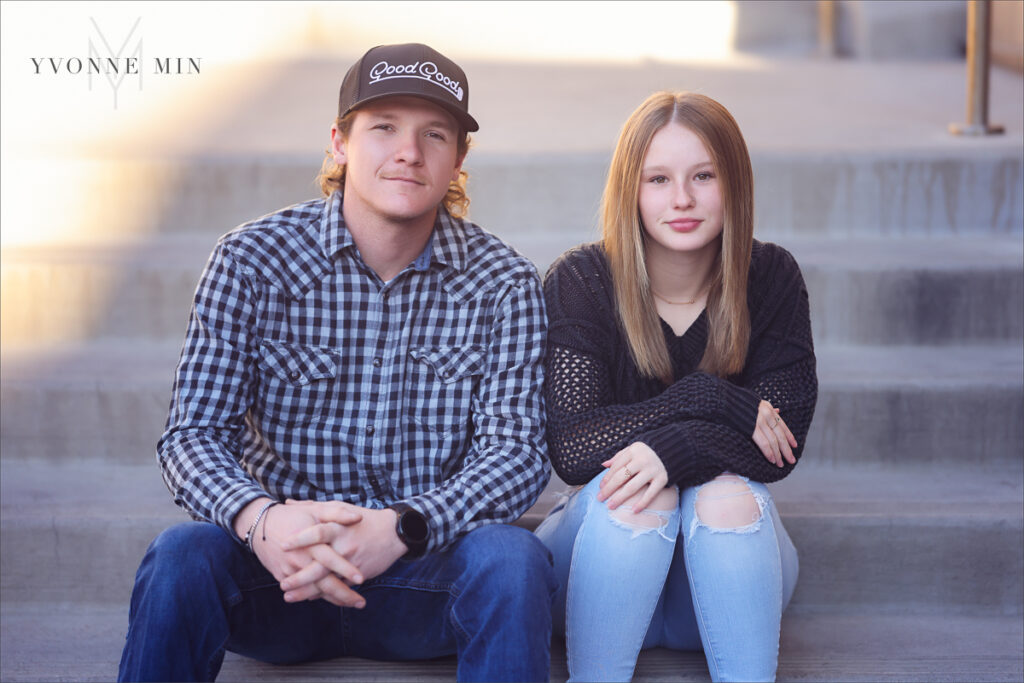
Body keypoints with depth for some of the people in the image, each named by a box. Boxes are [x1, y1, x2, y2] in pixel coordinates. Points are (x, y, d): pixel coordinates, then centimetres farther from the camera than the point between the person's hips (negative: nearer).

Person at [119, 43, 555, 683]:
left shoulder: (504, 284, -1)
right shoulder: (251, 260, -3)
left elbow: (517, 452, -8)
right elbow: (194, 433, -7)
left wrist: (400, 529, -29)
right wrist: (259, 520, -31)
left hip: (428, 571, 0)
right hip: (279, 563, 0)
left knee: (512, 558, -32)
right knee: (183, 554, -30)